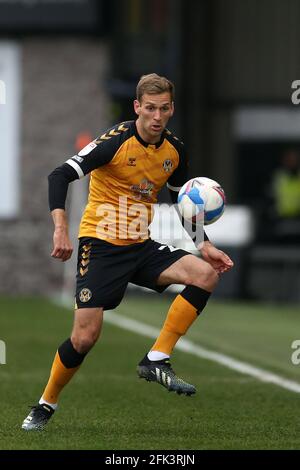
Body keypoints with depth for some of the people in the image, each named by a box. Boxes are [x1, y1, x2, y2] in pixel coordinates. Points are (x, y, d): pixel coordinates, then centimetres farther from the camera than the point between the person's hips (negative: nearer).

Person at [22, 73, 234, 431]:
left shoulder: (175, 150, 3)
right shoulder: (116, 141, -15)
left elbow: (183, 202, 19)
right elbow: (60, 176, -21)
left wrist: (205, 245, 7)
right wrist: (61, 229, -33)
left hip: (141, 247, 6)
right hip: (101, 245, -6)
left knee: (206, 274, -16)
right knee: (85, 337, -12)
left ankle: (156, 361, -12)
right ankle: (45, 406, 12)